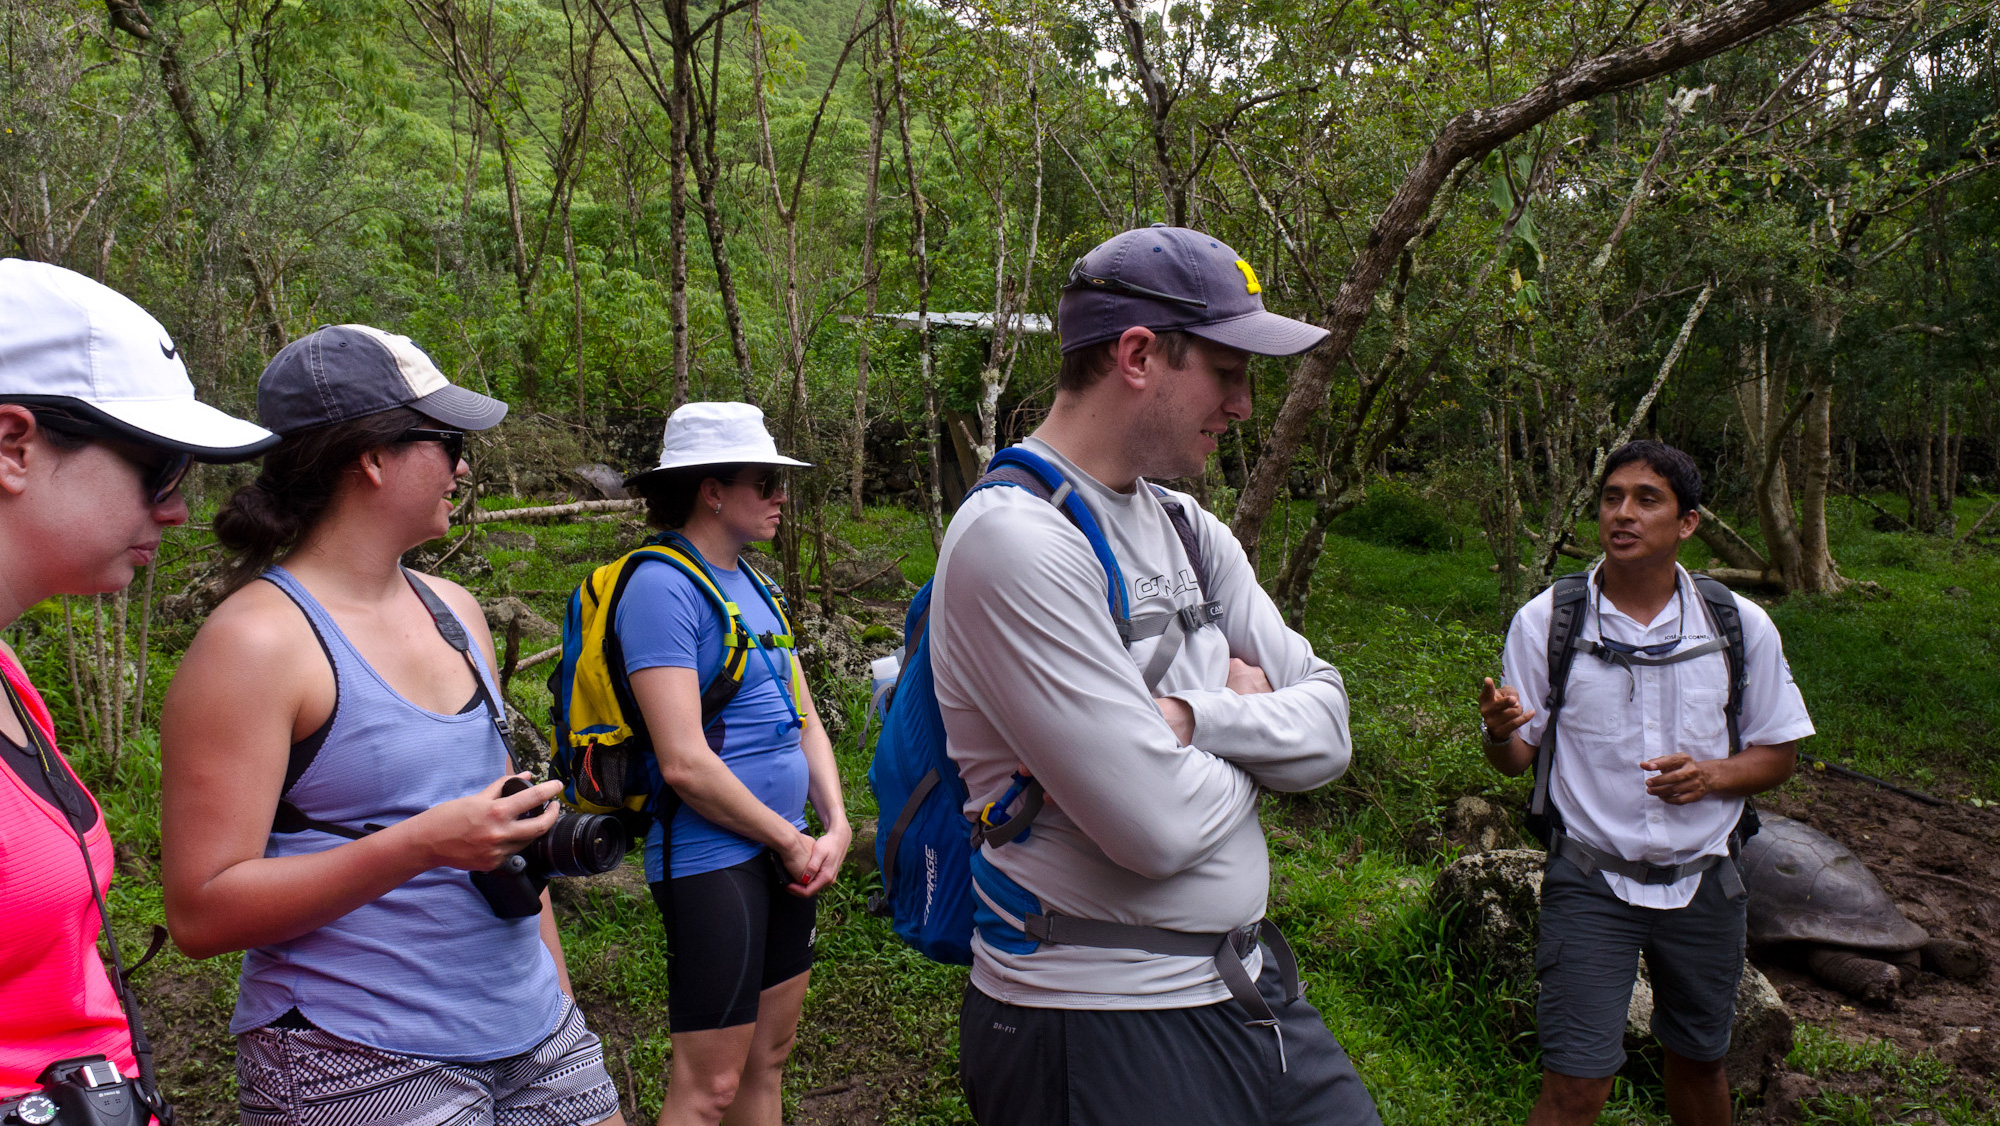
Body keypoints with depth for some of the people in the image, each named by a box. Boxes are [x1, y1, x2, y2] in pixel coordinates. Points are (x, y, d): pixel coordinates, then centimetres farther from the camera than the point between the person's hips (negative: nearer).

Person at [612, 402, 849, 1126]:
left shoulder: (753, 585, 12)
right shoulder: (662, 586, -15)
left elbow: (802, 716, 15)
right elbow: (685, 763, -22)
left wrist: (836, 825, 1)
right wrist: (791, 840, -11)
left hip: (784, 852, 8)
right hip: (712, 857, -8)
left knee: (768, 1060, 17)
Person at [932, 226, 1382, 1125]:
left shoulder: (1187, 527, 8)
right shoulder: (1017, 537, -21)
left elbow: (1328, 728, 3)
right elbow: (1157, 826, -25)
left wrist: (1193, 716, -16)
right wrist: (1248, 716, -5)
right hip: (1095, 1026, -8)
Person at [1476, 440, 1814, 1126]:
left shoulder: (1740, 626, -3)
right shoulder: (1545, 621, -8)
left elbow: (1777, 754, 6)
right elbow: (1515, 758, -2)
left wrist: (1712, 775, -15)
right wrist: (1498, 731, -26)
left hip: (1703, 884, 3)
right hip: (1590, 883, -2)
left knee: (1697, 1063, 21)